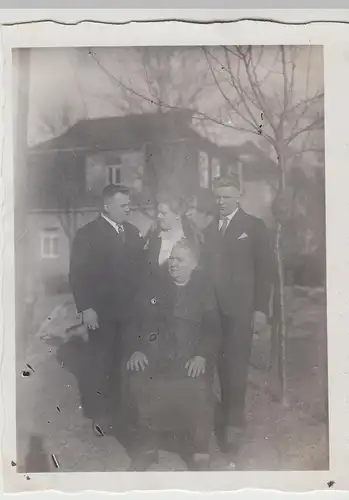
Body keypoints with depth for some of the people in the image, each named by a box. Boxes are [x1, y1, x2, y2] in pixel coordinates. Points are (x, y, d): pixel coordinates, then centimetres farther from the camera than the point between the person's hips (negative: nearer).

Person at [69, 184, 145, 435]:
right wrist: (86, 308, -15)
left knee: (121, 360, 9)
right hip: (102, 310, -4)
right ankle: (98, 414, 23)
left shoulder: (133, 232, 8)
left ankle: (115, 407, 26)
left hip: (129, 309, 4)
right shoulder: (88, 233, -6)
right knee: (100, 362, 5)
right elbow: (78, 274, -9)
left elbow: (139, 268, 9)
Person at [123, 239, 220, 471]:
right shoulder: (154, 284, 11)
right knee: (139, 386, -25)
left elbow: (212, 328, 4)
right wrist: (135, 349, -7)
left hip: (190, 355, -1)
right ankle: (146, 447, -2)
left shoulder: (204, 289, 9)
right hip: (152, 351, 1)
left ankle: (199, 451, -2)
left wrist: (202, 355, -13)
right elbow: (135, 318, 8)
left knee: (197, 391, -27)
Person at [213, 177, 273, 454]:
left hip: (240, 307, -2)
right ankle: (225, 412, 22)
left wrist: (261, 308, -6)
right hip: (214, 307, 3)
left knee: (236, 364, -1)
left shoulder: (255, 226, 2)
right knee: (221, 363, 4)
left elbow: (264, 269, 0)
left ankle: (234, 421, 13)